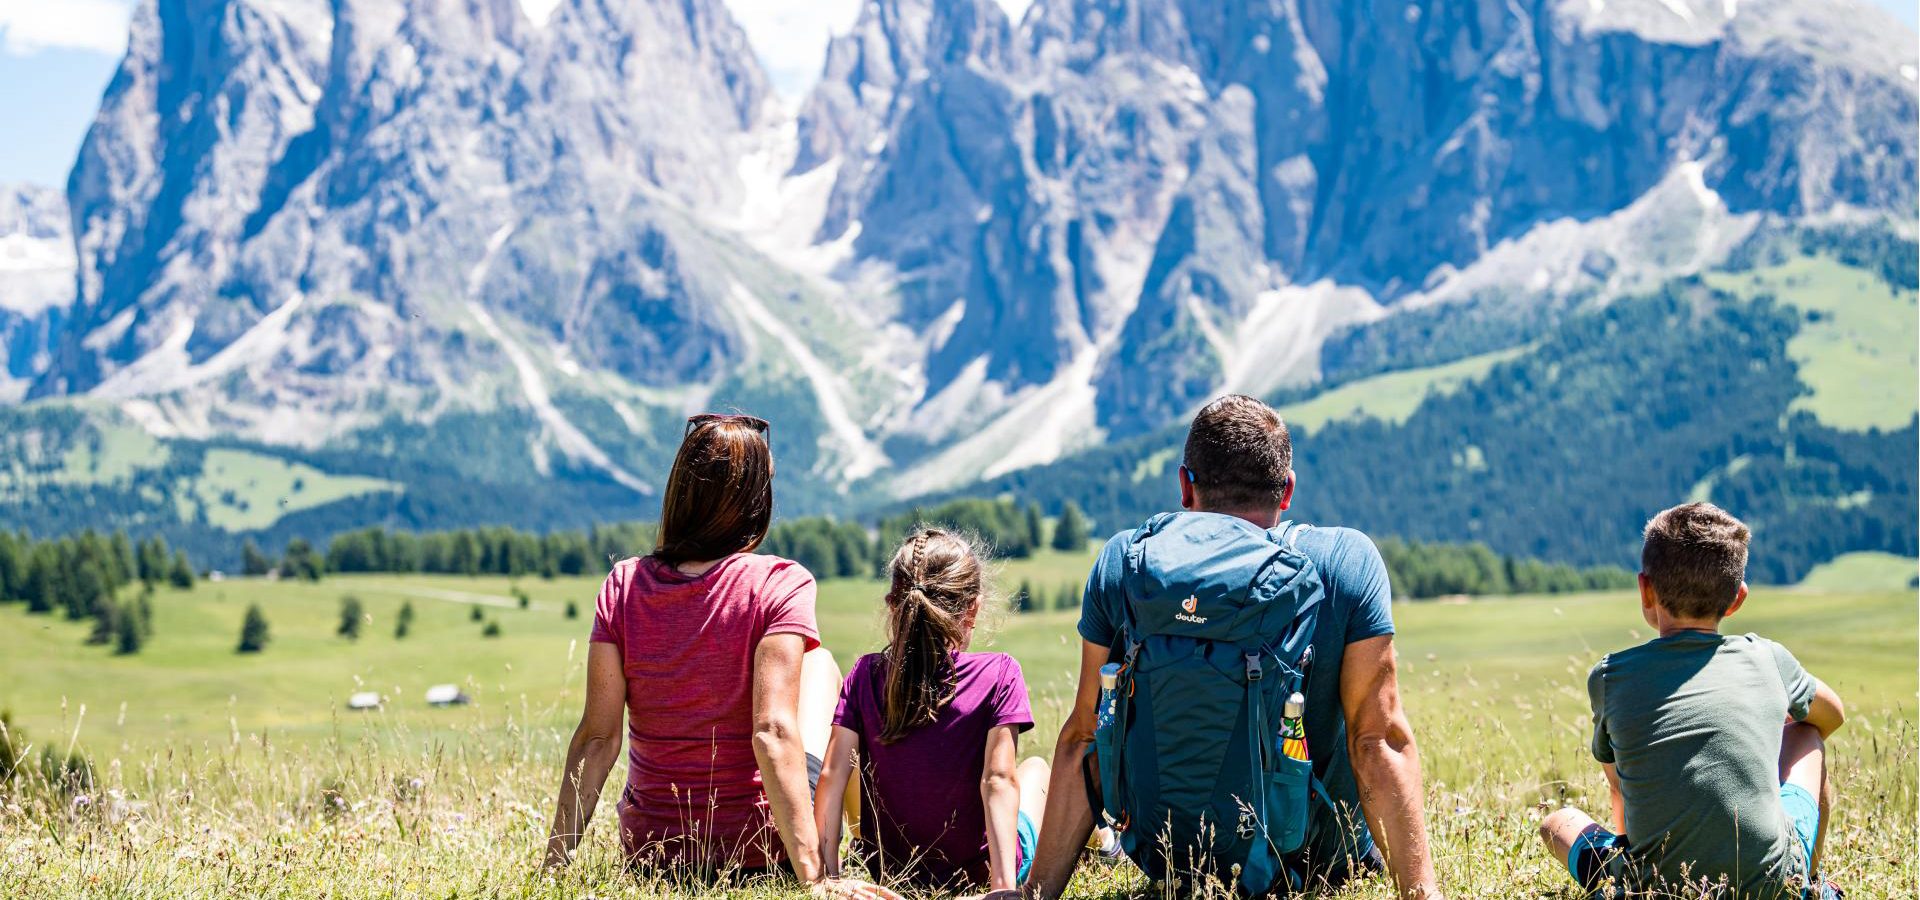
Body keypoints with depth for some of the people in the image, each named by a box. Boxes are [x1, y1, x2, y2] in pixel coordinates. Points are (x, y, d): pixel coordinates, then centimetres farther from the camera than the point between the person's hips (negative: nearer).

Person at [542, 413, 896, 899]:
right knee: (820, 664, 20)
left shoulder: (623, 585, -6)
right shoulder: (779, 586, -16)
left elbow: (597, 737, -9)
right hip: (758, 849, -3)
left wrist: (556, 859, -4)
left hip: (648, 846, 4)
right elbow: (773, 734, -24)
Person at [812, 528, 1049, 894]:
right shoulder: (998, 675, -16)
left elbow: (832, 778, -13)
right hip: (978, 871, -2)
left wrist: (828, 876, -9)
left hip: (888, 870, 2)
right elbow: (998, 781, -23)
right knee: (1035, 768, 29)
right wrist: (1004, 885, -25)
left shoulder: (866, 675, -8)